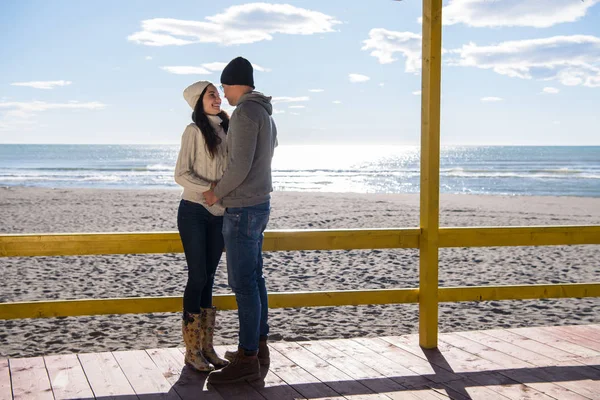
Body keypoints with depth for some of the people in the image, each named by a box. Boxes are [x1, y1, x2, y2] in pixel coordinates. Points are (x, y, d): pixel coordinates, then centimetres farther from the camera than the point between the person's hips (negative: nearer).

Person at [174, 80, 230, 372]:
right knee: (197, 277, -4)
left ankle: (207, 347, 13)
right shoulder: (194, 131, -6)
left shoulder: (226, 130, 9)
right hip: (194, 211, -5)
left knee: (208, 279, 8)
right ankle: (192, 351, 5)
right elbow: (181, 174, -11)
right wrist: (211, 189, -21)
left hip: (219, 214, 5)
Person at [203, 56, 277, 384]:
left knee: (243, 283, -7)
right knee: (254, 279, 14)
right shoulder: (266, 116, 15)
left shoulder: (245, 111, -16)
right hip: (259, 204, 10)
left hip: (242, 209, -10)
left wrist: (217, 193, -8)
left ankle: (247, 359, -3)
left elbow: (241, 166, -22)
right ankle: (259, 347, 21)